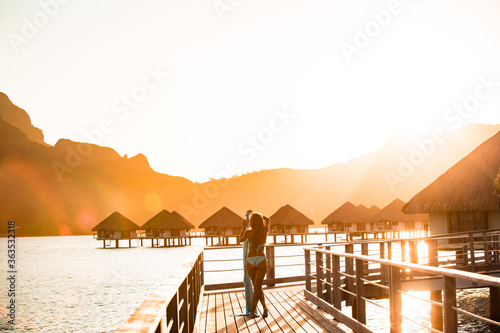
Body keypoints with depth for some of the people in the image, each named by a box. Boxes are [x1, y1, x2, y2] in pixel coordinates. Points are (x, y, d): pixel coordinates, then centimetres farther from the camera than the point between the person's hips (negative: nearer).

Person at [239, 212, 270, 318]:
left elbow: (241, 239, 17)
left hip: (250, 262, 0)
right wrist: (258, 215, 30)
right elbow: (267, 220, 20)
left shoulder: (248, 232, -6)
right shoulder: (265, 230, -3)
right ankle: (252, 312, -4)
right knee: (257, 287, 2)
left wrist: (243, 227, 25)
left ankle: (264, 307, 7)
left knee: (257, 286, 17)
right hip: (261, 261, 0)